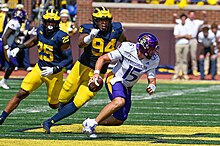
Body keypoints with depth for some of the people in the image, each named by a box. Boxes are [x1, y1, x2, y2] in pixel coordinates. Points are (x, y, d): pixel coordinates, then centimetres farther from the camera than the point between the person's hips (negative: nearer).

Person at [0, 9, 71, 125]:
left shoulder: (61, 37, -22)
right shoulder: (41, 30, -4)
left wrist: (54, 69, -25)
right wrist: (19, 48, 15)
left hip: (54, 73, -4)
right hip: (39, 68, 4)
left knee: (54, 105, 9)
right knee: (21, 94, -6)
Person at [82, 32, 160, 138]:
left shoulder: (152, 61, -8)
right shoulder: (127, 50, -22)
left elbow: (152, 78, -2)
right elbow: (103, 59, -16)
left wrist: (152, 86, -27)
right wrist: (96, 73, -32)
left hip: (127, 88, 7)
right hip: (114, 80, -7)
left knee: (119, 120, 5)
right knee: (119, 101, -37)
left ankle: (90, 124, 24)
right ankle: (92, 123, -28)